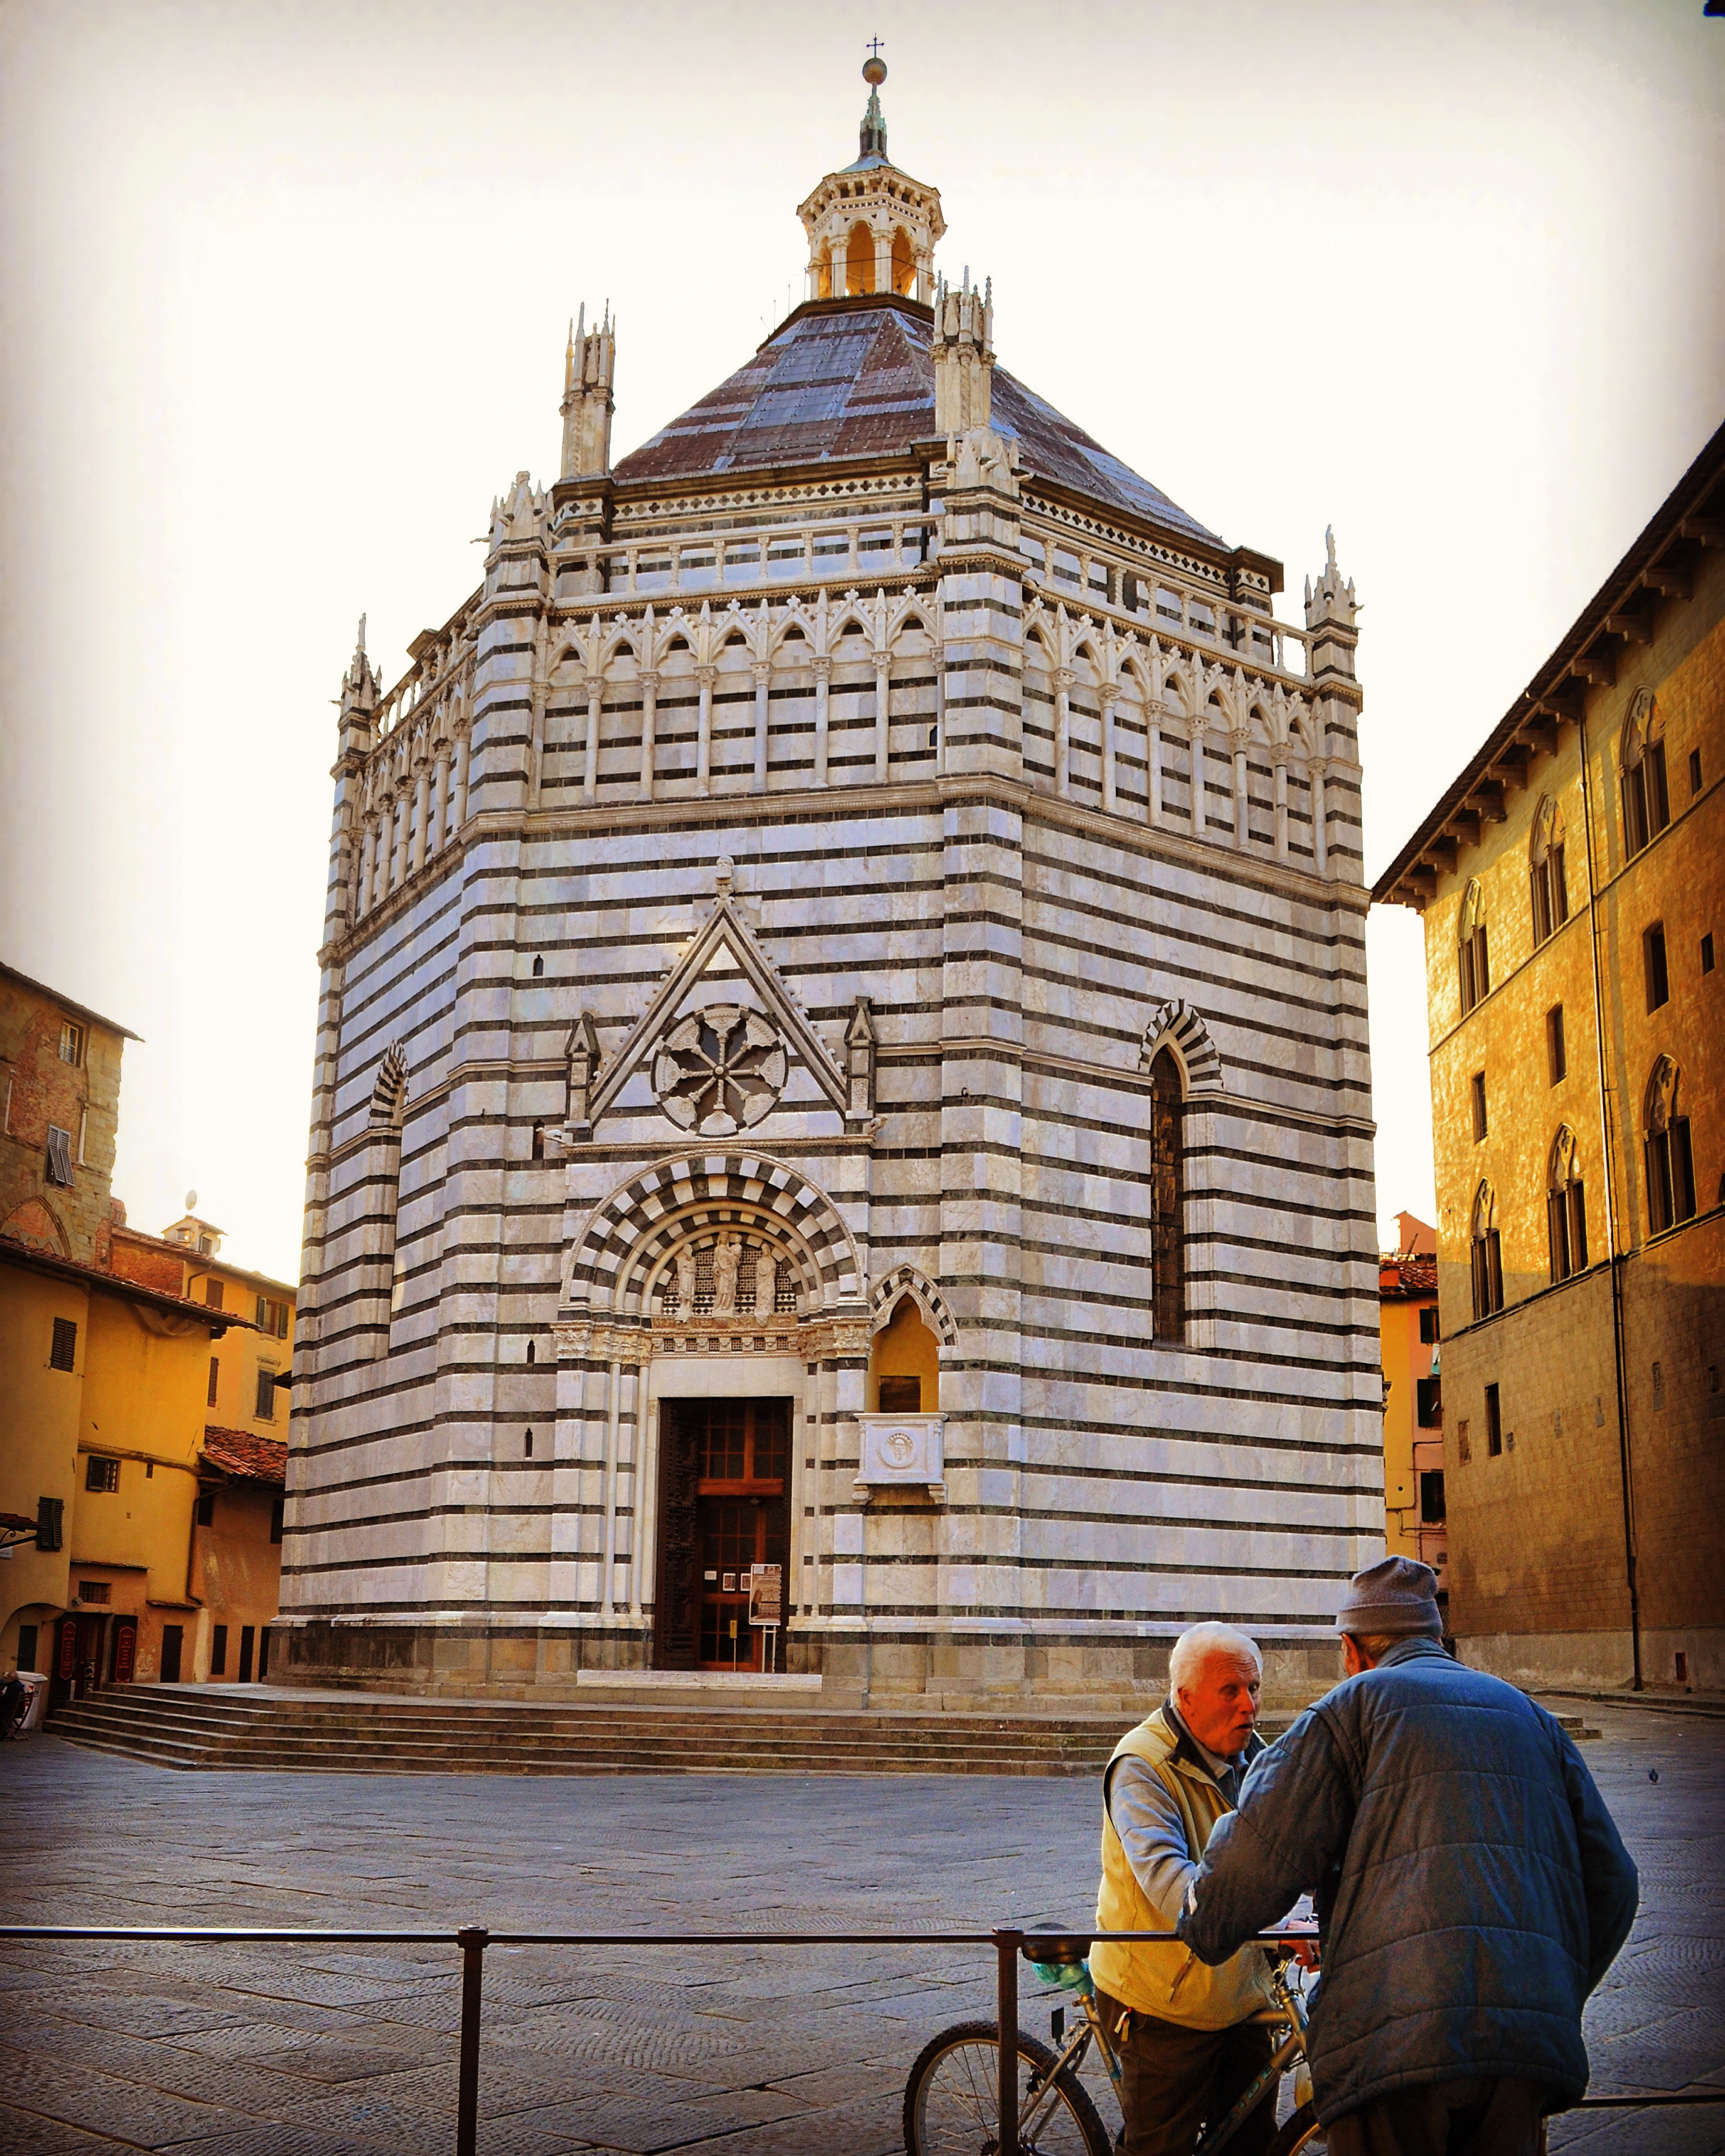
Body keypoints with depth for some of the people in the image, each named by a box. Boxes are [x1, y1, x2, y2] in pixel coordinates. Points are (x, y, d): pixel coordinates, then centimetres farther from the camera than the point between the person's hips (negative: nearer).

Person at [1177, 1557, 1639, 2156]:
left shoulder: (1355, 1704, 9)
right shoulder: (1529, 1715, 24)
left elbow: (1262, 1852, 0)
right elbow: (1610, 1880, 22)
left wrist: (1203, 1936, 18)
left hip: (1398, 2036, -5)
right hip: (1531, 2039, 5)